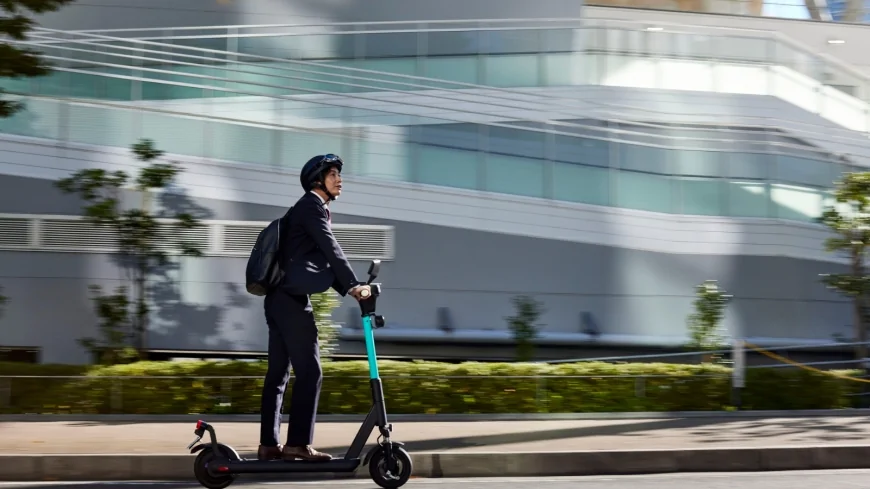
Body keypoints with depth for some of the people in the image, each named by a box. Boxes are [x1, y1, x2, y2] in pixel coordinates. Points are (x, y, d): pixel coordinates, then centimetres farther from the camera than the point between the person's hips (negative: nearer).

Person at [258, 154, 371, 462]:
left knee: (278, 373, 8)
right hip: (292, 299, -10)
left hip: (281, 299, 10)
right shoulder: (312, 205, -5)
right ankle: (297, 443, -9)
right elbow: (330, 249, -15)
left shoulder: (312, 208, 25)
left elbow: (323, 260, 22)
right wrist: (355, 285, -17)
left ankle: (268, 444, 10)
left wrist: (349, 290, 12)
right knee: (309, 371, -10)